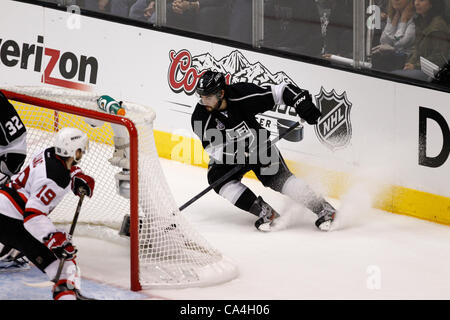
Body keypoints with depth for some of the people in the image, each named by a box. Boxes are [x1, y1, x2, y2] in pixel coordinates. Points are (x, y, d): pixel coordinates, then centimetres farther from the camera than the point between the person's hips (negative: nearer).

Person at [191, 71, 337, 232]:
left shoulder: (242, 95, -26)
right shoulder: (200, 119, -24)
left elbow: (278, 92, -17)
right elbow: (215, 150, -26)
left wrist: (301, 101, -29)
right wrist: (243, 151, -39)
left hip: (259, 147, -2)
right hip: (229, 157, 2)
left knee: (279, 178, -20)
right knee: (216, 177, -24)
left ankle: (322, 208, -14)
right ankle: (263, 211, -23)